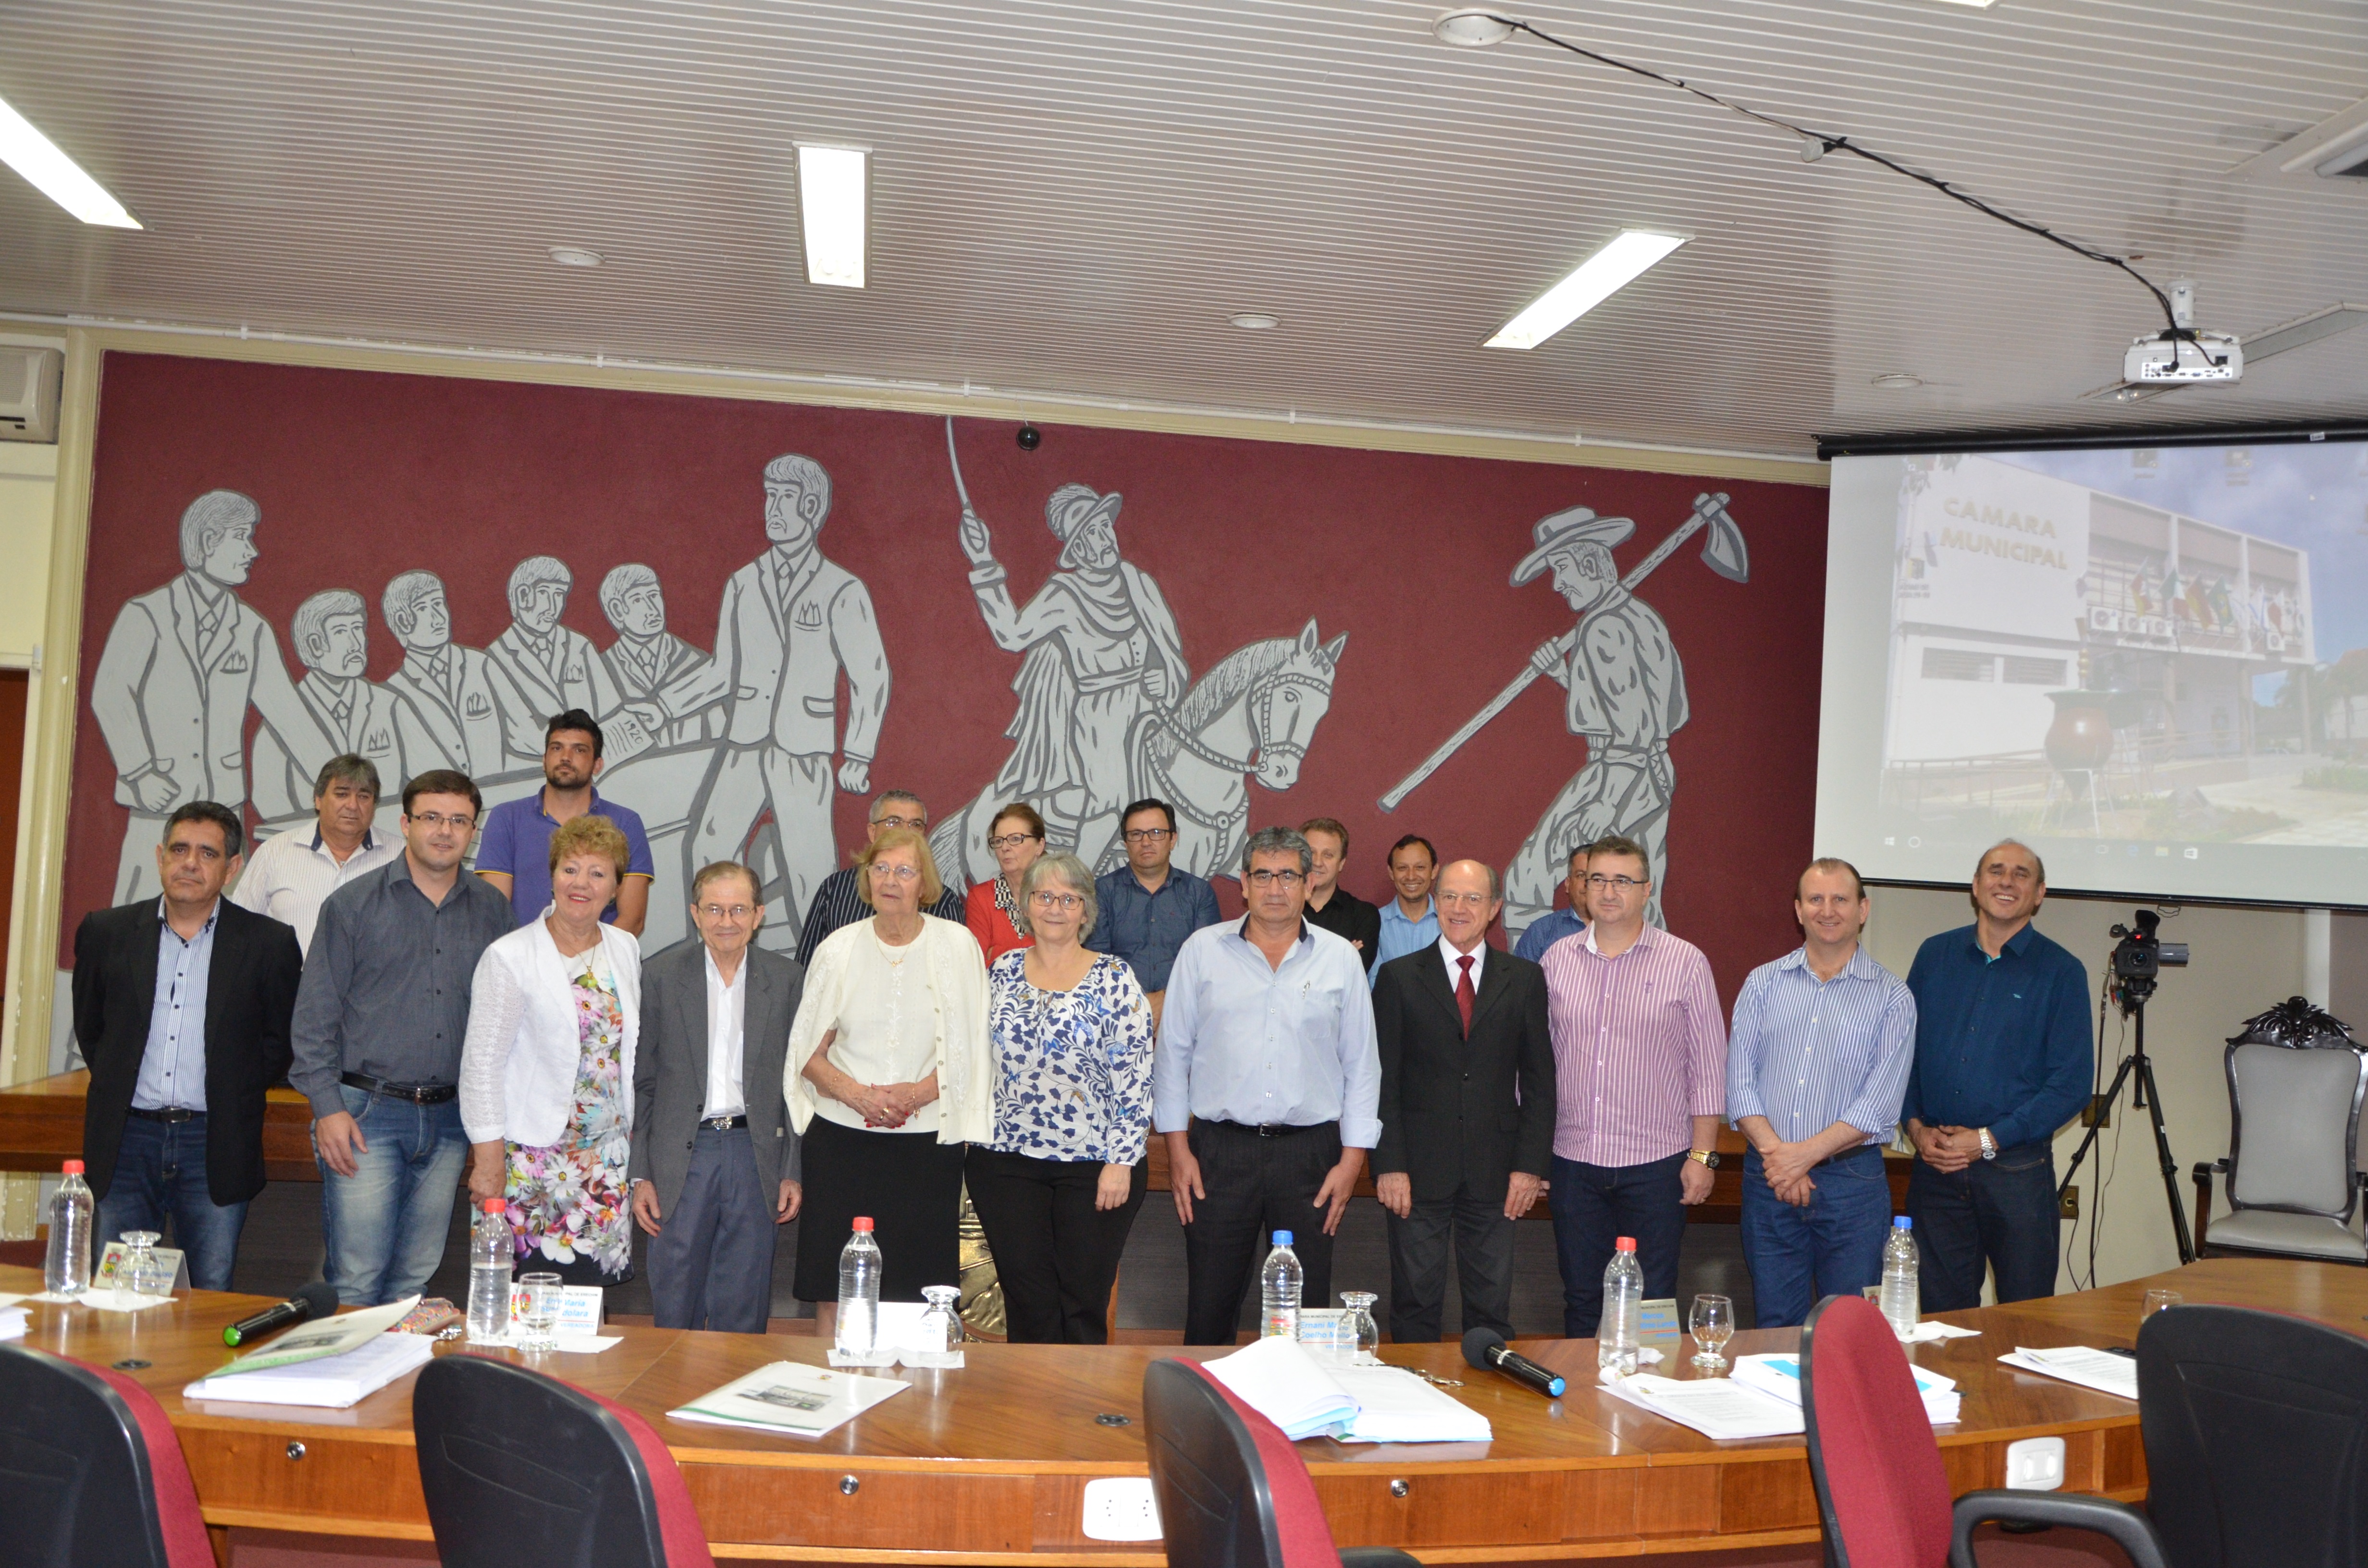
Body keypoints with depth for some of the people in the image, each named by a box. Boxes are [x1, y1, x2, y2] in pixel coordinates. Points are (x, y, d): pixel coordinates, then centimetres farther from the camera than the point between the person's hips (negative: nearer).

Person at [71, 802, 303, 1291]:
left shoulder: (269, 943, 0)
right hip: (127, 1139, 2)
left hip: (216, 1147, -2)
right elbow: (89, 1027, 18)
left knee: (211, 1299, 1)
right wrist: (118, 1086, 13)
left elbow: (282, 1039, 8)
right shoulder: (106, 931, 7)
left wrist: (234, 1095, 3)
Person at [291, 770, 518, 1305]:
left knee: (415, 1281, 10)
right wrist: (327, 1107, -8)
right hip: (367, 1112, -3)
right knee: (356, 1281, -4)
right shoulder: (353, 904, 0)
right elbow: (316, 1014, -1)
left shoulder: (492, 910, 8)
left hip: (450, 1119, 3)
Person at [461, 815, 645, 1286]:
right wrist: (488, 1160, -10)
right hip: (536, 1159, -4)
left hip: (610, 1156, 5)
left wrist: (631, 1134, 13)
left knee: (594, 1286, 3)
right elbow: (481, 1065, -8)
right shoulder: (510, 958, -8)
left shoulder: (626, 949, 7)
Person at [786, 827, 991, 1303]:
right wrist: (856, 1093, -11)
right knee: (836, 1288, 2)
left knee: (918, 1286, -1)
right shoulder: (838, 949, 5)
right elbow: (807, 1054, 7)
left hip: (928, 1140, -1)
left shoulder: (957, 946, 2)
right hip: (842, 1136, 1)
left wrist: (916, 1093, -14)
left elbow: (971, 1050, 1)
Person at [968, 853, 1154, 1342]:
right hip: (1007, 1160, 3)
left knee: (1085, 1303, 4)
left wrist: (1122, 1161, -11)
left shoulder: (1114, 979, -4)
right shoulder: (1003, 971, 8)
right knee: (1027, 1302, 6)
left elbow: (1136, 1076, -7)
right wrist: (974, 1133, 11)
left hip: (1095, 1164, -3)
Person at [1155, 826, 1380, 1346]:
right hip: (1218, 1150, 0)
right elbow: (1172, 1054, 6)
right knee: (1209, 1307, 4)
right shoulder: (1203, 950, 4)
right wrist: (1177, 1148, 1)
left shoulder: (1340, 958, 5)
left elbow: (1362, 1065, 7)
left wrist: (1352, 1159, 1)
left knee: (1306, 1306, 6)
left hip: (1310, 1154, 1)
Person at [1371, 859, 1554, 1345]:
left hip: (1494, 1174, 1)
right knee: (1415, 1304, 5)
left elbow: (1539, 1080, 6)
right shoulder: (1398, 977, 3)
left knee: (1492, 1307, 8)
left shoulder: (1524, 979, 7)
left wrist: (1530, 1164, -2)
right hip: (1419, 1169, -1)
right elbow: (1383, 1080, 0)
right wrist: (1389, 1164, -8)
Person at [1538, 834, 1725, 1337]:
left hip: (1656, 1163, -2)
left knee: (1652, 1304, 5)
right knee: (1581, 1300, 12)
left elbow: (1708, 1066, -1)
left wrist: (1703, 1154, -5)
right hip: (1573, 1162, 3)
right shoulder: (1556, 959, 5)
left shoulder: (1685, 963, -2)